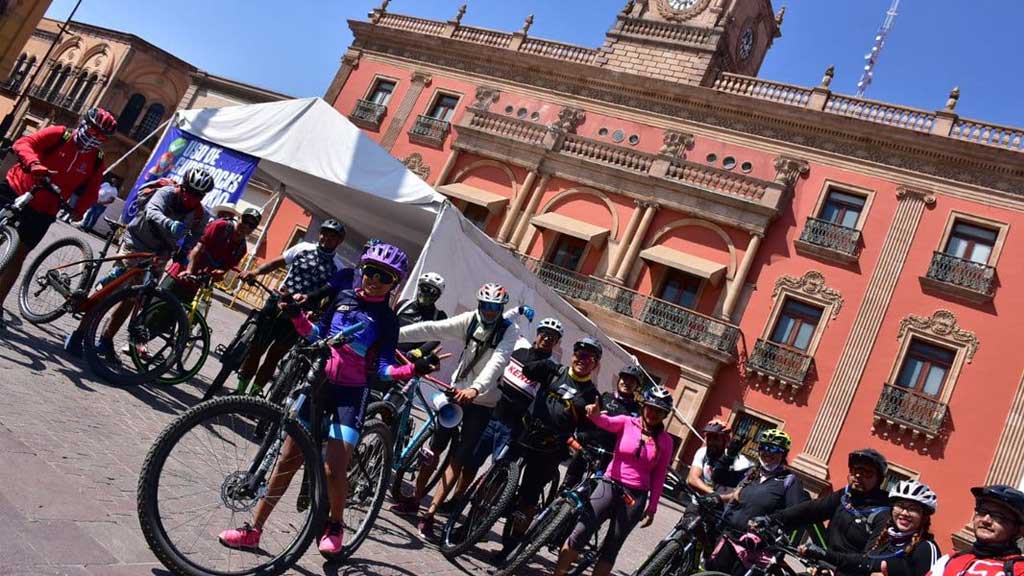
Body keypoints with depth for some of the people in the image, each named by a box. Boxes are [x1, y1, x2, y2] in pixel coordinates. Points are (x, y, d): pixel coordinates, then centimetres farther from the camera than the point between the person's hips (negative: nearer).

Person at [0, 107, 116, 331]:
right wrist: (33, 164, -38)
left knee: (19, 256, 4)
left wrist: (78, 210, -14)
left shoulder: (97, 161, 0)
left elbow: (91, 192, 4)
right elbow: (23, 143, -18)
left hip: (42, 211, 2)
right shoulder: (58, 135, -8)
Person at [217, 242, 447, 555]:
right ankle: (253, 530, 16)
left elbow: (384, 369, -8)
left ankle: (335, 526, 17)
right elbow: (317, 334, 15)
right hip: (319, 381, 4)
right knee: (288, 459, 5)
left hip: (352, 393, -3)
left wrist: (415, 369, -25)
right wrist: (295, 315, -1)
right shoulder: (344, 297, 7)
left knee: (334, 469, -12)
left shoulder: (387, 320, -3)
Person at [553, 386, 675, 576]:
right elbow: (606, 422, -22)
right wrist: (596, 415, -45)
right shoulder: (627, 422, -1)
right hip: (610, 485, -1)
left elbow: (659, 477, 6)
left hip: (636, 497, 1)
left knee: (611, 548, 6)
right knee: (580, 534, -10)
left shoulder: (665, 441, 3)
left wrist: (652, 507, 4)